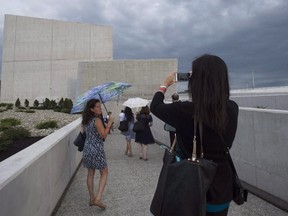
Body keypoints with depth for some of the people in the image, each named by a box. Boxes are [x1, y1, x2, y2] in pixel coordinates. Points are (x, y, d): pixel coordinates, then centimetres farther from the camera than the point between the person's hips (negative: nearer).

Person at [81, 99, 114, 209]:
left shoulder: (86, 120, 6)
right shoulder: (97, 120, -17)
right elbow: (104, 135, -20)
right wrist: (109, 123, -14)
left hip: (87, 149, 7)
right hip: (97, 149, -7)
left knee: (90, 174, 16)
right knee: (104, 173, 7)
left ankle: (92, 198, 26)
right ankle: (98, 198, 0)